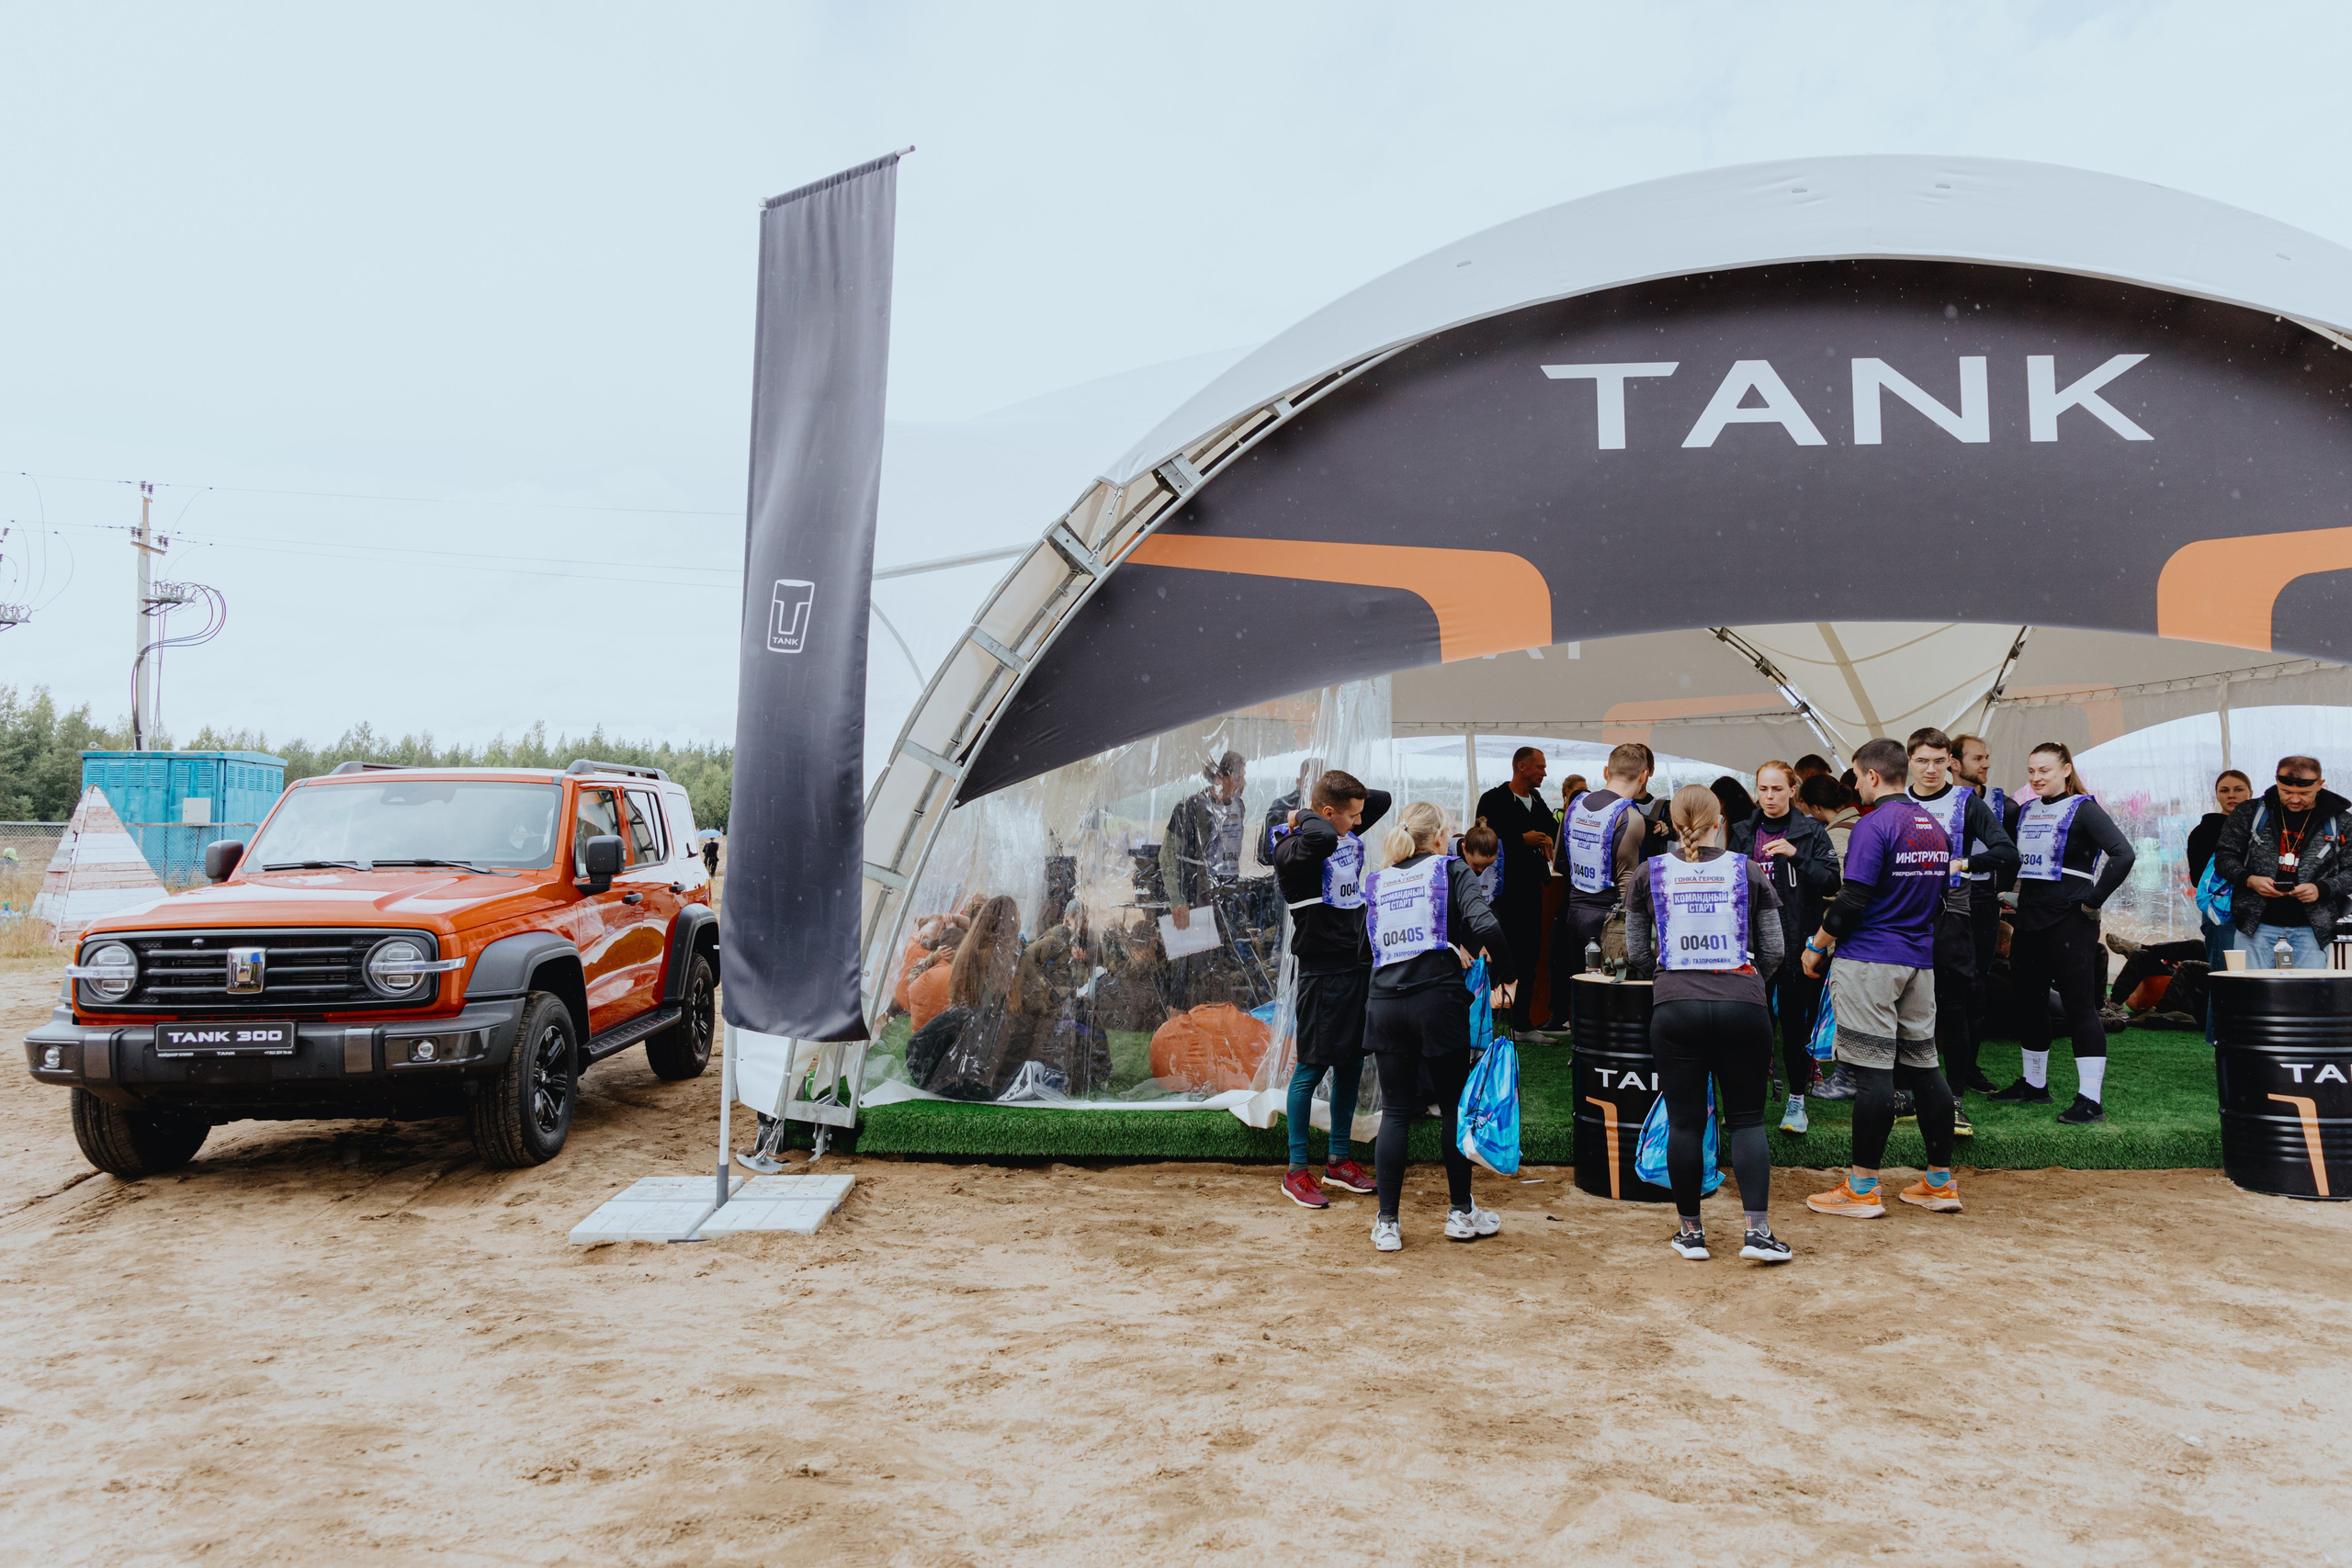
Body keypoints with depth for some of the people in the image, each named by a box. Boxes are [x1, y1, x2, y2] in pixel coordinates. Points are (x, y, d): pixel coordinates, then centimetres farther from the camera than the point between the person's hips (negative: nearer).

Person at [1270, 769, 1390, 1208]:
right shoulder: (1292, 848, -18)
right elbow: (1322, 839, -41)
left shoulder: (1350, 833, 7)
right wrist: (1304, 816, -20)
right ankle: (1296, 1171, 11)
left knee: (1351, 1064, 14)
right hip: (1321, 971, -8)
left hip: (1359, 965, 8)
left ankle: (1338, 1160, 27)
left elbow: (1382, 799, 20)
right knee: (1312, 1067, -1)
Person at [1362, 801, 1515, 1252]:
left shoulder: (1377, 882, 15)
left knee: (1395, 1111, 8)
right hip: (1437, 999, -3)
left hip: (1385, 1002, 3)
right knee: (1455, 1106, 12)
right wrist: (1505, 977, 0)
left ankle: (1386, 1223, 7)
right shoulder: (1451, 871, 3)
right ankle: (1461, 1212, 22)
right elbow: (1485, 926, -12)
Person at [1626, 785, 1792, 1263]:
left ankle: (1691, 1231, 15)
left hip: (1675, 1008, 0)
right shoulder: (1748, 871, 3)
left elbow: (1637, 952, 8)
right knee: (1747, 1118, 9)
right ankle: (1758, 1230, 3)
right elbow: (1773, 951, 6)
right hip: (1743, 1006, 0)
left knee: (1685, 1121, 7)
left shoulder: (1649, 875, 3)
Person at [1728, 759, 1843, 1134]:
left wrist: (1796, 855, -19)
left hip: (1797, 942, -3)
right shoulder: (1743, 833, 10)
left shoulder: (1812, 833, 0)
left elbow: (1832, 884, -9)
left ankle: (1797, 1102, 14)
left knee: (1795, 1023, 2)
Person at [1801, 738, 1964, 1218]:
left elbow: (1852, 901, -17)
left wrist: (1817, 947, -6)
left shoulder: (1874, 825, -13)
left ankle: (1863, 1188, 0)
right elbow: (1941, 897, 20)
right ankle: (1941, 1182, 18)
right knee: (1923, 1066, 12)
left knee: (1872, 1071, -6)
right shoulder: (1934, 826, 12)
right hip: (1920, 962, 8)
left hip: (1869, 962, -8)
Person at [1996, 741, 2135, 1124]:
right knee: (2028, 1004, 13)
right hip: (2028, 920, 7)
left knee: (2079, 1006, -7)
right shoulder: (2025, 811, 13)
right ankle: (2034, 1085, 27)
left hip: (2069, 921, -7)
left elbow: (2123, 854, -18)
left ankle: (2091, 1099, -6)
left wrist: (2093, 899, -17)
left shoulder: (2082, 809, -7)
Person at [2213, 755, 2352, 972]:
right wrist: (2249, 879, -11)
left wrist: (2321, 889, -12)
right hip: (2256, 925, 0)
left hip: (2311, 929, 1)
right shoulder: (2250, 813, 5)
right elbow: (2224, 855, 7)